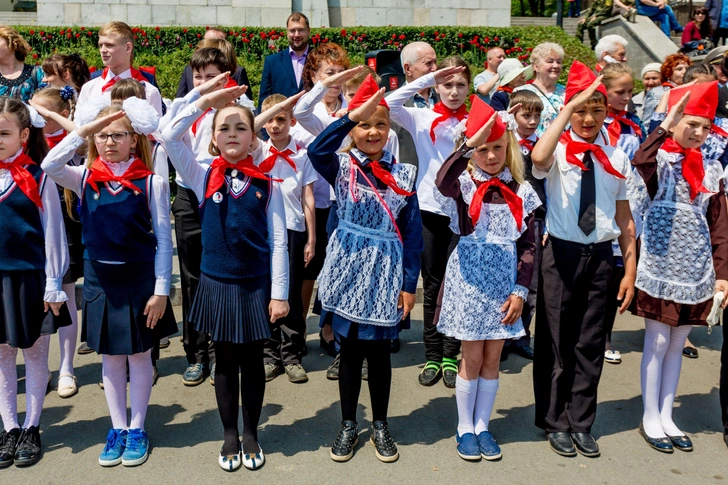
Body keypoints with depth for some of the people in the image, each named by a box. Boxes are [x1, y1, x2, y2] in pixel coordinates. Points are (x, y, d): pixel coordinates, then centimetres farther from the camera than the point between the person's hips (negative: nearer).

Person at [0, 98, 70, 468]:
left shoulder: (38, 178, -6)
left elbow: (52, 233, -5)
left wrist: (53, 284, -7)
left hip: (31, 279, -3)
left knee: (35, 354, 9)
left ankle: (30, 429, 21)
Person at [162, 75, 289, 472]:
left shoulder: (267, 183, -3)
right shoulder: (203, 178, -1)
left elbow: (278, 242, -3)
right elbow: (169, 137, -14)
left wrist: (279, 293, -6)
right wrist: (205, 100, -16)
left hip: (256, 284, 0)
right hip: (217, 283, 1)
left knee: (252, 360, 11)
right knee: (225, 360, 12)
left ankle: (251, 433, 29)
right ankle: (229, 435, 29)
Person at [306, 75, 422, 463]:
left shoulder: (404, 174, 1)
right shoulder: (341, 167, -3)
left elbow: (412, 233, 2)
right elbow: (316, 150, -27)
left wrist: (409, 283, -1)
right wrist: (351, 116, -32)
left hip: (386, 272, 1)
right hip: (348, 269, -1)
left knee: (379, 350, 11)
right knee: (350, 350, 9)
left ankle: (380, 425, 28)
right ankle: (348, 425, 26)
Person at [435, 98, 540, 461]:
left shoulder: (519, 191, 3)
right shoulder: (465, 183, -6)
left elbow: (528, 244, 4)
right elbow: (442, 182, -32)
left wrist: (520, 289, -3)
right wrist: (471, 142, -35)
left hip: (504, 279, 3)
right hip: (470, 276, -3)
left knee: (493, 358, 10)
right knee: (472, 358, 4)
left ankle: (482, 426, 26)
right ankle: (465, 428, 22)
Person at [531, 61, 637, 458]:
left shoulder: (616, 158, 7)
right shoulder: (558, 149, -4)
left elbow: (624, 218, 9)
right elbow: (538, 159, -31)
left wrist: (630, 272, 6)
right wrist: (568, 109, -26)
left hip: (600, 255, 3)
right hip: (561, 253, -3)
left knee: (591, 342, 11)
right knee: (555, 340, 6)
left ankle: (581, 423, 25)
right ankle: (555, 422, 22)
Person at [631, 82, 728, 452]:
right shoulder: (661, 160, -5)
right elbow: (640, 162, -32)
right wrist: (665, 126, -31)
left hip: (696, 270, 5)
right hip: (660, 266, -5)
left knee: (677, 345, 12)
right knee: (657, 342, 2)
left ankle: (666, 416, 24)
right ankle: (650, 418, 15)